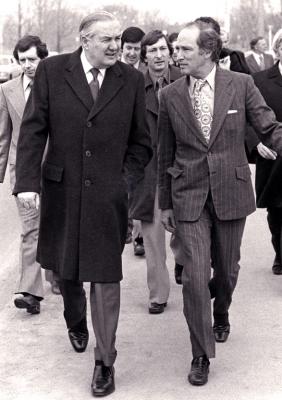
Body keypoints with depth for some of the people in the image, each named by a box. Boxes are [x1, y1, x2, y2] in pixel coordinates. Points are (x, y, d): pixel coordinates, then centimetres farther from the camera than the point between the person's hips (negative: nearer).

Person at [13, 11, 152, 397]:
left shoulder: (131, 80, -1)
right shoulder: (52, 71, -3)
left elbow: (140, 141, 7)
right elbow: (33, 130, -4)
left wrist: (127, 181, -3)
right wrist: (27, 181, -12)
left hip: (108, 195, -1)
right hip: (61, 191, 1)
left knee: (105, 277, -1)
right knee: (66, 269, 19)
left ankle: (105, 361, 11)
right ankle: (76, 324, 48)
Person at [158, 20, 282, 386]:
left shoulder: (241, 84, -5)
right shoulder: (170, 96, -1)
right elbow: (166, 154, 7)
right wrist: (165, 203, 11)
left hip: (231, 193, 0)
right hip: (189, 198, 0)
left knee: (226, 269, 16)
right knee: (195, 275, -6)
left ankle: (221, 314, 48)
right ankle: (201, 355, 9)